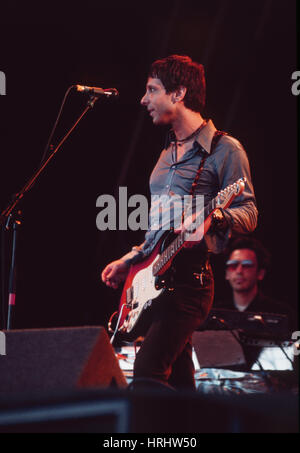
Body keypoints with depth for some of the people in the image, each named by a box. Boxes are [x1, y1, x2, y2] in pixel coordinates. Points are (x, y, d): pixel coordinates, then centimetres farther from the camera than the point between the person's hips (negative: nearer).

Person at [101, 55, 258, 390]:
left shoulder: (224, 149, -4)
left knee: (147, 373, -21)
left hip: (189, 277, -8)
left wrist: (212, 215, -28)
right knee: (178, 380, 8)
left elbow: (249, 214, -10)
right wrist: (129, 260, 20)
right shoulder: (168, 153, 22)